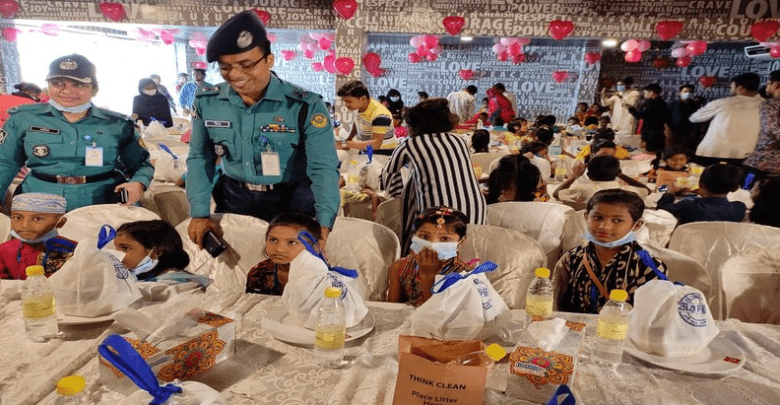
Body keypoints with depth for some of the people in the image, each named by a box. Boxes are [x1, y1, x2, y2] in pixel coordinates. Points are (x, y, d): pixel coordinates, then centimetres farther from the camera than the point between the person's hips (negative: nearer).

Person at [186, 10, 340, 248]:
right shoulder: (207, 102, -5)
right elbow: (200, 159, 5)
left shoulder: (305, 106, -18)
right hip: (235, 198, 4)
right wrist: (199, 213, -3)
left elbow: (323, 168, -21)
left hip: (295, 200, -3)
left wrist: (323, 223, -34)